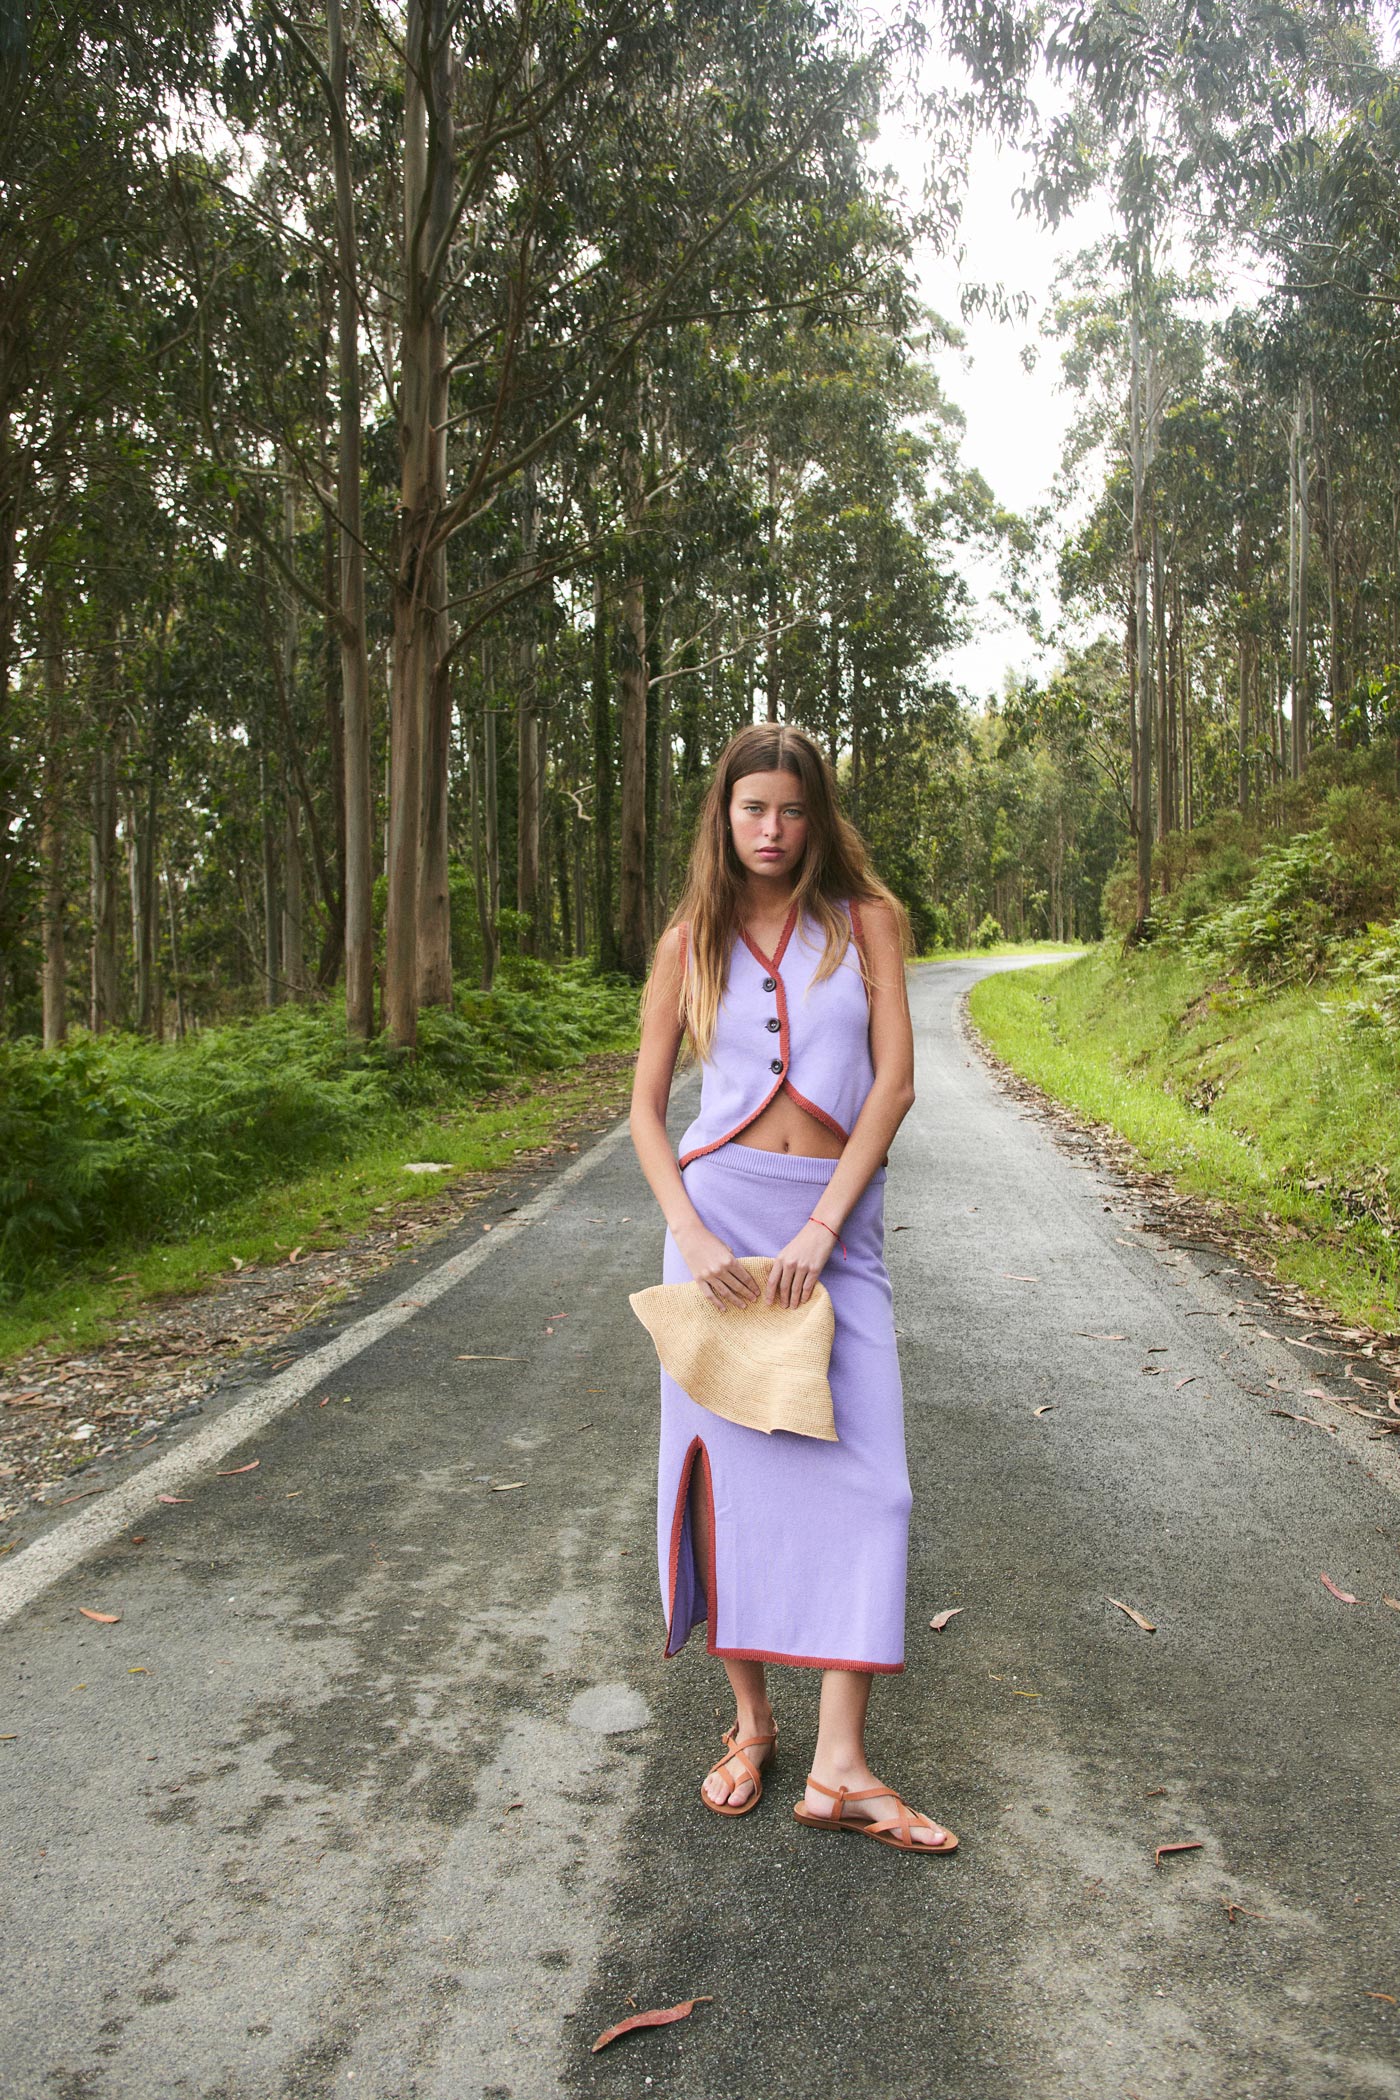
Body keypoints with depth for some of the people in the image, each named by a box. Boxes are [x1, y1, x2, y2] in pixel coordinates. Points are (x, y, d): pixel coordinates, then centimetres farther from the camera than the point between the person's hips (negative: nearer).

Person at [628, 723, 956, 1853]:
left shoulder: (865, 921, 4)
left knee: (860, 1474, -6)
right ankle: (750, 1720, 20)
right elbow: (645, 1105, 5)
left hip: (835, 1220, 0)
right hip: (715, 1212, 1)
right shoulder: (691, 941, 7)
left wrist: (820, 1227, -13)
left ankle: (840, 1765, 1)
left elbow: (895, 1081, -4)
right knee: (726, 1459, 4)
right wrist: (690, 1232, -11)